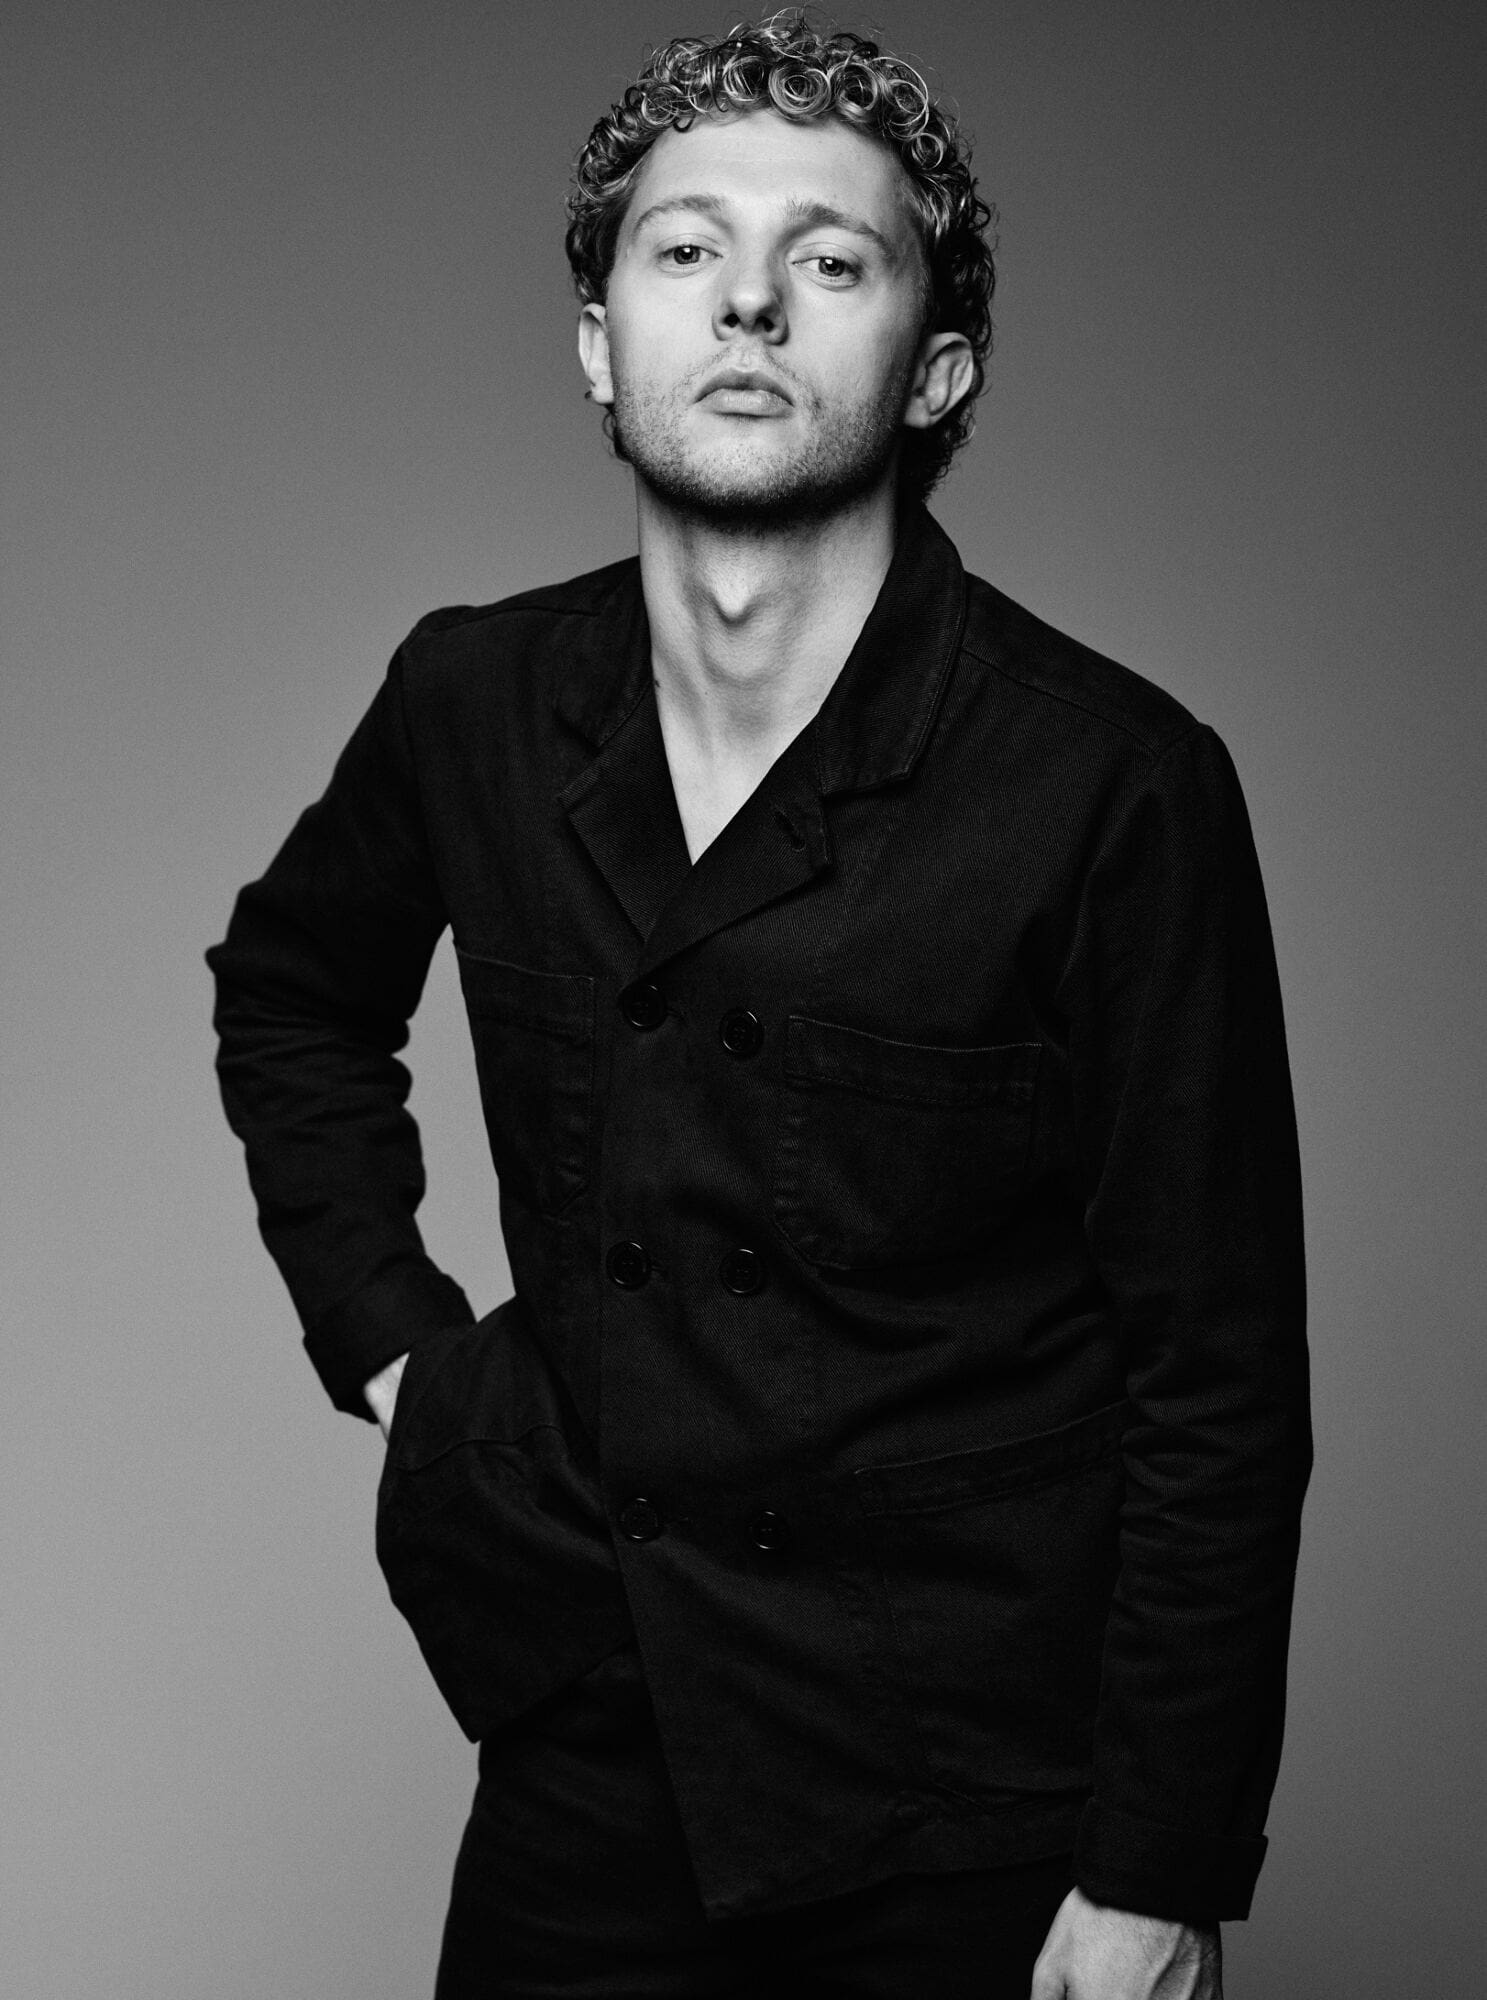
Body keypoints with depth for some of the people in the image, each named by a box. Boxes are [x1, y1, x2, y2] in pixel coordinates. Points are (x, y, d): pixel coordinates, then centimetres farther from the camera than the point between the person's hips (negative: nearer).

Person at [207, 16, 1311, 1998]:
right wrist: (385, 1334, 8)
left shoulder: (1116, 787, -16)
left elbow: (1218, 1389, -11)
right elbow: (289, 988, 20)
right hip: (582, 1744, 4)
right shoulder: (474, 702, -2)